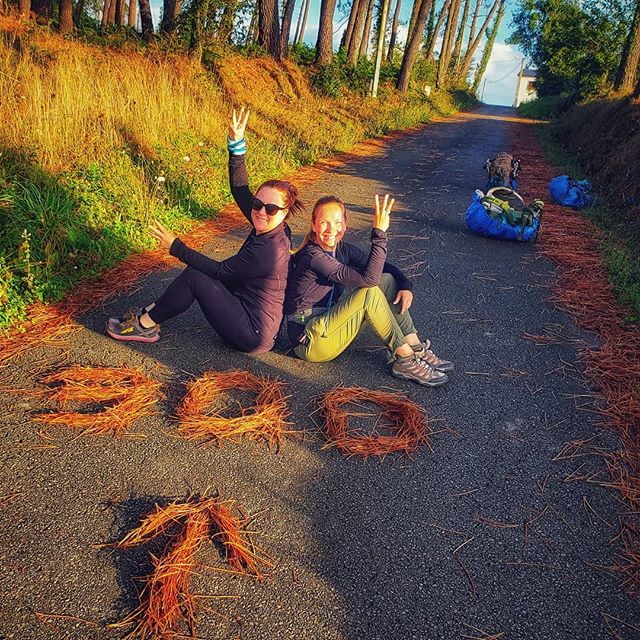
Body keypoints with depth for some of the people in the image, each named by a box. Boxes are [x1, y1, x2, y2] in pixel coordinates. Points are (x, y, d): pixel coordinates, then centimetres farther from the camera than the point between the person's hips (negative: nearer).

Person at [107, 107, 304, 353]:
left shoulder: (268, 250, -27)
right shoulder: (270, 230, -2)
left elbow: (220, 270, -20)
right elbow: (240, 191, 3)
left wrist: (176, 247, -13)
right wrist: (237, 145, -5)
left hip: (252, 335, -9)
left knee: (194, 276, -11)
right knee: (197, 272, 7)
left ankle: (145, 324, 7)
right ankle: (149, 314, 15)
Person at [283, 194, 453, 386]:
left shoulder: (341, 248, 4)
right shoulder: (312, 256, -22)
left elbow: (381, 268, 7)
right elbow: (368, 278, -30)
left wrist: (405, 285, -12)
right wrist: (379, 233, -32)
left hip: (330, 325, 8)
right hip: (311, 343, -8)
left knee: (387, 280, -3)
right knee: (369, 291, -25)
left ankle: (416, 349, -7)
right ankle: (405, 360, -16)